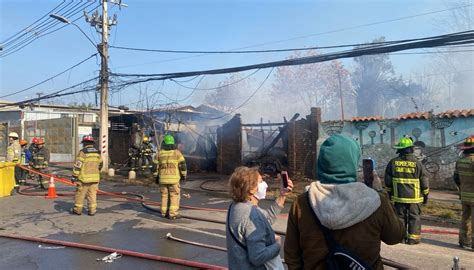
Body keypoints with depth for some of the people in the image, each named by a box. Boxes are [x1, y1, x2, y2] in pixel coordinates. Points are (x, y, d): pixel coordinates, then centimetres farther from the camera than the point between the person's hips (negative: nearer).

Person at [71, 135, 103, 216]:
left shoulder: (83, 152, -9)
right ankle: (92, 210, 8)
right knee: (92, 194, 7)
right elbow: (100, 165, 17)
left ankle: (77, 209, 18)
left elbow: (77, 165, -11)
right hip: (95, 178, 5)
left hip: (84, 178, -4)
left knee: (80, 194, 9)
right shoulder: (97, 152, 8)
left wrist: (74, 176, -5)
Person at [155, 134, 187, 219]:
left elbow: (156, 166, 7)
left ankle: (164, 213, 16)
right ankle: (172, 214, -2)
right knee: (174, 196, 2)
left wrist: (156, 177, 16)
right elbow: (183, 165, -7)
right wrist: (184, 175, 3)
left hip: (163, 178, 4)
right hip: (173, 178, -3)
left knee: (165, 196, 14)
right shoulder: (177, 152, -4)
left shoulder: (160, 153, 5)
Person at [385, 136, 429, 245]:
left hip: (398, 196, 2)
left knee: (400, 216, 11)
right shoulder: (417, 163, -8)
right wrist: (426, 194, 9)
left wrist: (389, 192, 15)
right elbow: (424, 180, -3)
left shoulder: (393, 162, -3)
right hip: (414, 196, -2)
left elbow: (387, 180, 3)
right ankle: (413, 238, 10)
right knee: (414, 217, 8)